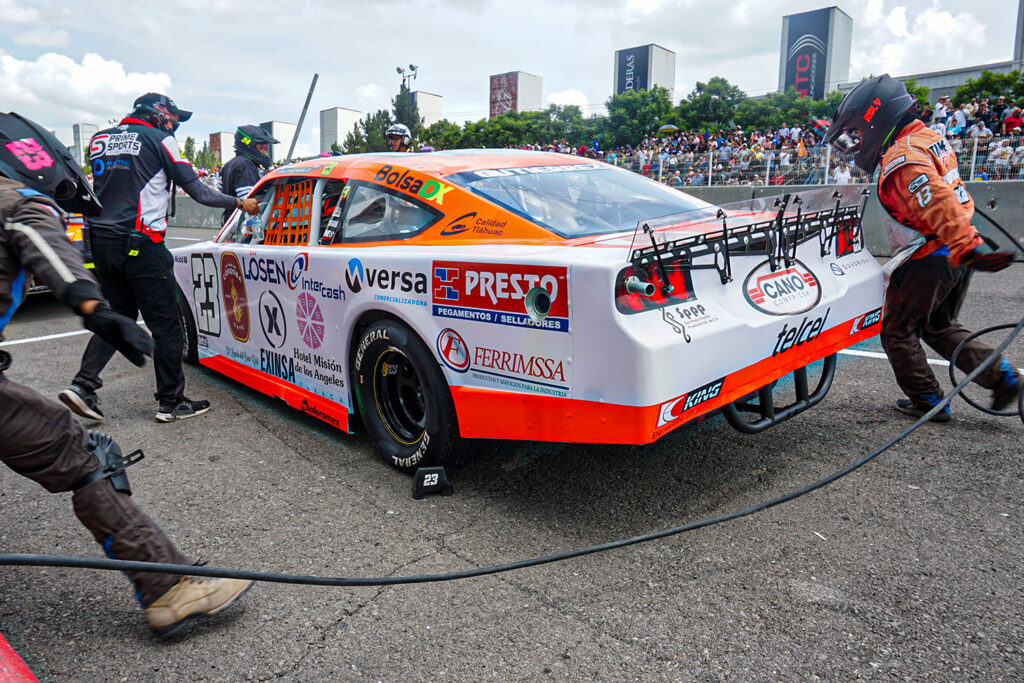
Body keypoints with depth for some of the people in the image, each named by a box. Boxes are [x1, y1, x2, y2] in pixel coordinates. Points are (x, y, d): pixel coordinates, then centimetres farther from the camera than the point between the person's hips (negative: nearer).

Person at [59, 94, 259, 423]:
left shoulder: (99, 139, 16)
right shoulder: (159, 140, -2)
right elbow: (198, 192, -4)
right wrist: (240, 203, 4)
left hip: (102, 242, 7)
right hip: (141, 246, -7)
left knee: (120, 315, 19)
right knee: (165, 325, 1)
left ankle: (83, 384, 7)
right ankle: (171, 402, 6)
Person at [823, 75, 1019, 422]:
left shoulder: (902, 158, -21)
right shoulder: (927, 137, 10)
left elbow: (938, 205, -32)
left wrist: (968, 248, -39)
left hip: (931, 259, -9)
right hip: (955, 256, 9)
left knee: (898, 331, 7)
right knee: (940, 327, 23)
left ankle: (927, 401, 15)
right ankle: (1001, 375, 16)